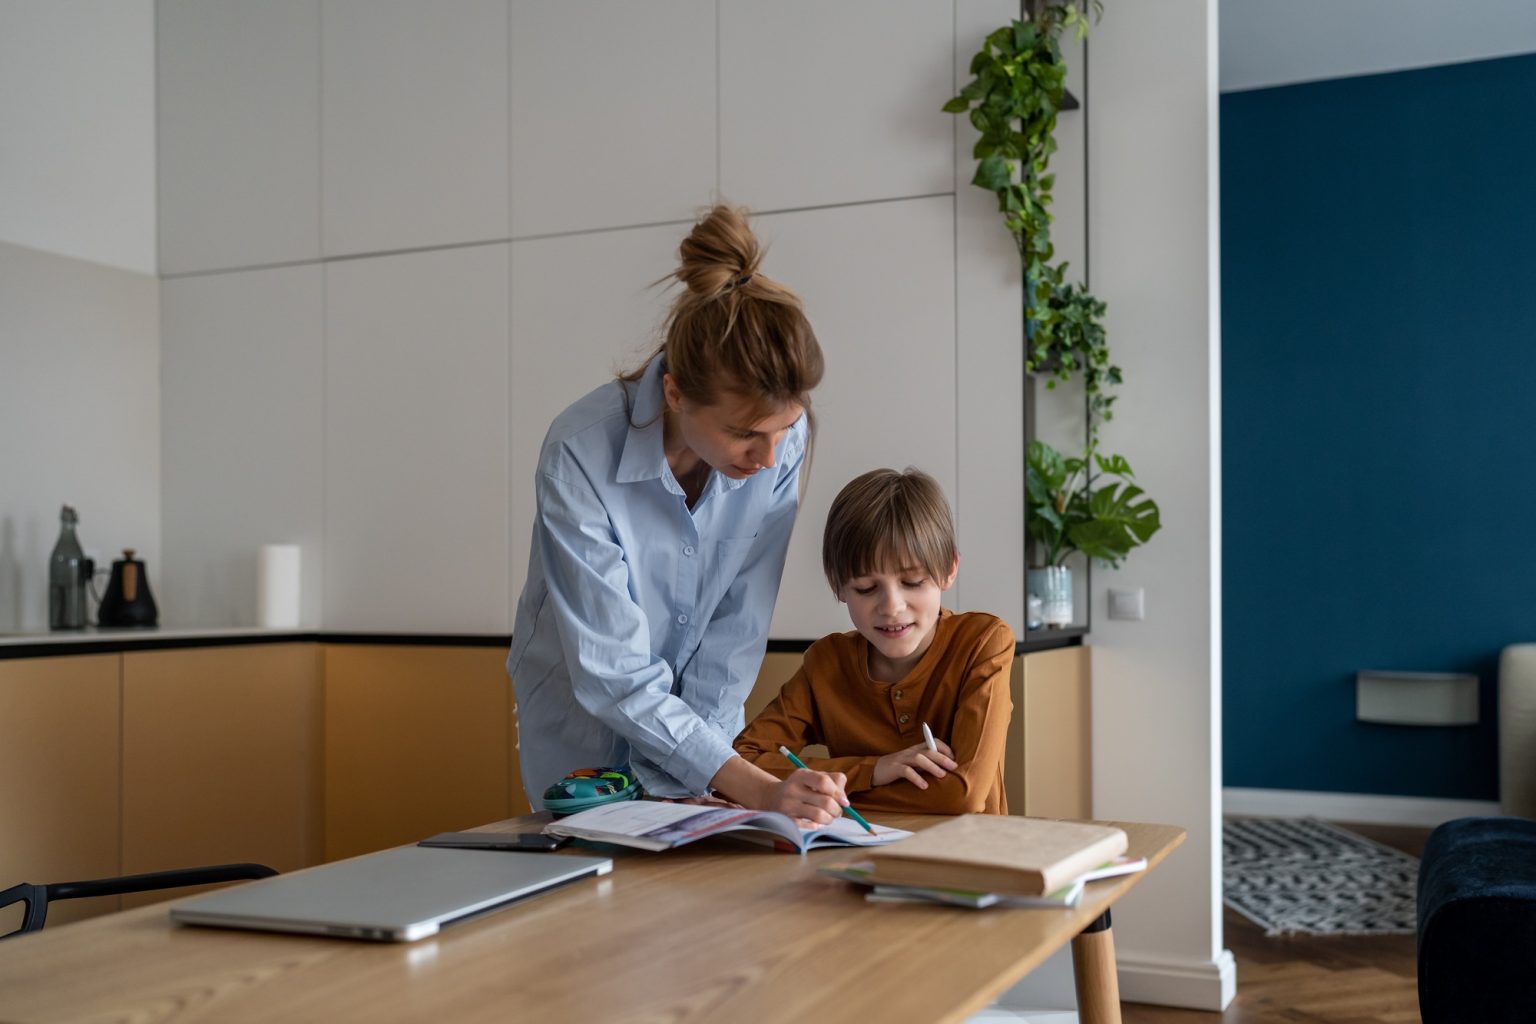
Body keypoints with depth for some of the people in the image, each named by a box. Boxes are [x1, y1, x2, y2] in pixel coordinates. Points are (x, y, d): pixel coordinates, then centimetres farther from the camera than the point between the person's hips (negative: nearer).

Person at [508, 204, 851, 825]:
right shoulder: (581, 455, -30)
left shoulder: (781, 441, -19)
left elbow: (738, 625, -13)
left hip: (696, 716, 3)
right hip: (584, 721, -3)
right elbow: (610, 674, -30)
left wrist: (700, 769, -17)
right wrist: (751, 785, -36)